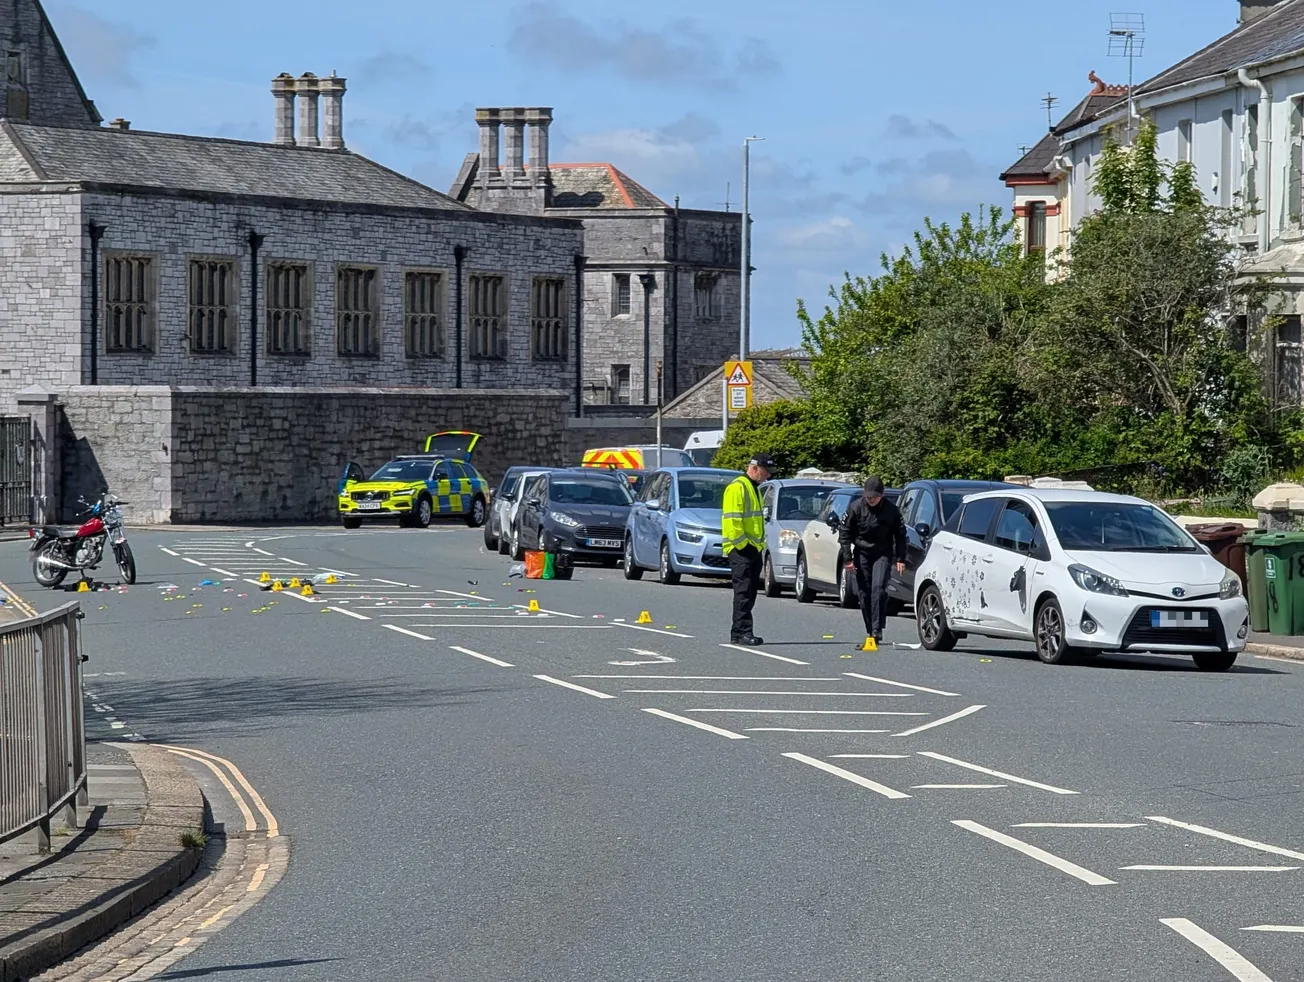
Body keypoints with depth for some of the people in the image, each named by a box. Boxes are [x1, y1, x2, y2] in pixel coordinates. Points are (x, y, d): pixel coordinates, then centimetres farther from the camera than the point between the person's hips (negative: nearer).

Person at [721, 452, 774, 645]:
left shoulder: (754, 488, 21)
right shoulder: (738, 487, -11)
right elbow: (732, 519, -18)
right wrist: (741, 543, -20)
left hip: (753, 548, 10)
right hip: (740, 549, -10)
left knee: (750, 592, 10)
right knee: (743, 591, -12)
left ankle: (738, 633, 14)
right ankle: (742, 632, -13)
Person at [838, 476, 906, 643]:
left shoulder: (891, 510, -8)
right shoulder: (856, 507, -8)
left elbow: (900, 535, 4)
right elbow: (844, 532, -1)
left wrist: (900, 559, 0)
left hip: (883, 554, -2)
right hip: (862, 554, 2)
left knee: (878, 588, -19)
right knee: (864, 593, 1)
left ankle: (877, 630, -20)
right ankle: (869, 631, 11)